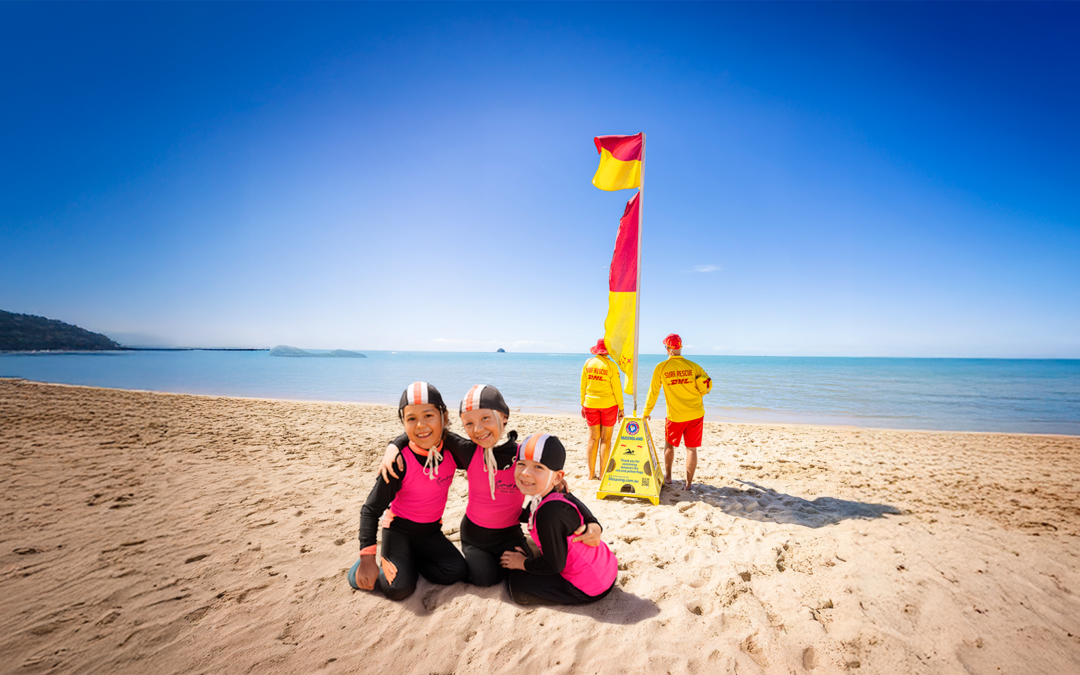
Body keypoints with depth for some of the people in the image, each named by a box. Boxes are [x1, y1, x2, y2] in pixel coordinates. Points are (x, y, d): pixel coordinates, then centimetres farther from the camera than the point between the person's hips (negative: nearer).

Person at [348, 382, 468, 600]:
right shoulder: (400, 461, -24)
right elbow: (371, 509, -19)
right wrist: (367, 558, -22)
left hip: (431, 531, 5)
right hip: (400, 528, -4)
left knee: (458, 572, -13)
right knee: (399, 588, -22)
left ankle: (409, 561, 8)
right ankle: (384, 564, 10)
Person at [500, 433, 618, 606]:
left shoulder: (550, 512, -32)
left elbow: (554, 565, -21)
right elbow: (527, 515, 22)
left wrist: (522, 563, -5)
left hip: (590, 589, -9)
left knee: (517, 583, -6)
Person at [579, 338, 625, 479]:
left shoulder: (588, 363, -1)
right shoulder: (611, 366, -10)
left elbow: (583, 386, 4)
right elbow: (617, 389, -8)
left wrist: (582, 405, 14)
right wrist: (621, 408, 1)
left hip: (591, 404, 3)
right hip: (608, 404, -3)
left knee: (593, 438, 10)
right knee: (606, 438, 6)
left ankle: (591, 473, 14)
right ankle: (602, 473, 10)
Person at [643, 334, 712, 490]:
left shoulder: (661, 367, -8)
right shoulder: (692, 365, -3)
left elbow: (653, 391, -3)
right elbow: (708, 385, 2)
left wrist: (646, 412, 7)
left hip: (675, 415, -1)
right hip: (696, 413, 1)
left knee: (669, 445, 20)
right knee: (691, 448, 9)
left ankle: (667, 477, 30)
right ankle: (689, 483, 13)